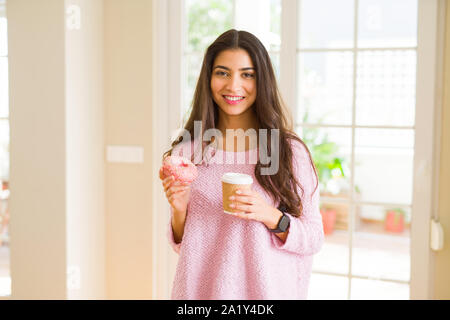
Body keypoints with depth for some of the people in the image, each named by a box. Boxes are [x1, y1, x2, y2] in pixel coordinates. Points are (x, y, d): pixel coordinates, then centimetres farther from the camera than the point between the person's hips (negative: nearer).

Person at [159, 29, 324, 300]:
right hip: (201, 289, 2)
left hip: (267, 288, -1)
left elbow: (314, 240, -6)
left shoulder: (290, 151, -10)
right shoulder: (186, 152, -3)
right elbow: (182, 244, 4)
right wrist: (179, 210, -14)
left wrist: (272, 217, -22)